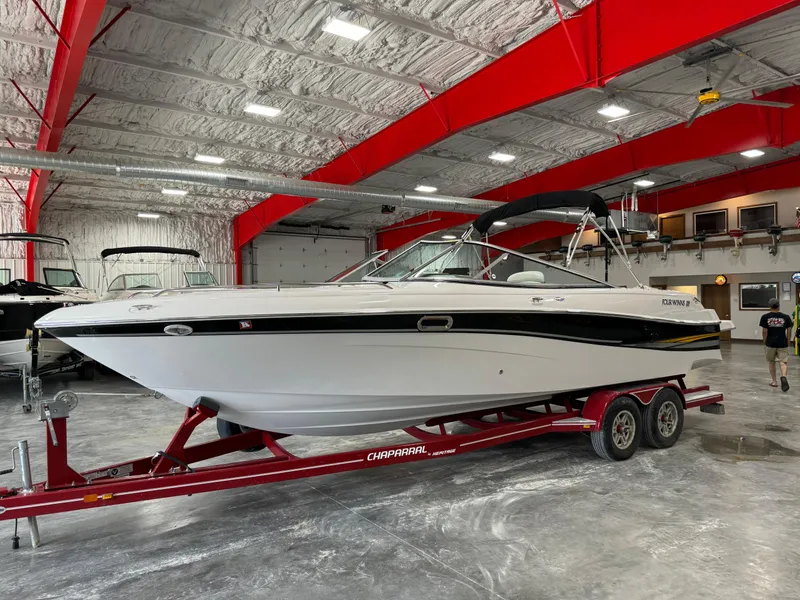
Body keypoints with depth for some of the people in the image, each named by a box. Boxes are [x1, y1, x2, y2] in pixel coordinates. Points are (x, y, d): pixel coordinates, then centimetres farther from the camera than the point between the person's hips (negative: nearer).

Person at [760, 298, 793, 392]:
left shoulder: (765, 317, -4)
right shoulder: (786, 317, 0)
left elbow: (764, 331, -5)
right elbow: (789, 331, 1)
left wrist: (764, 343, 6)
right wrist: (788, 343, 12)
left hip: (770, 343, 0)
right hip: (782, 343, 0)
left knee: (771, 362, 15)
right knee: (783, 362, 0)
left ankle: (774, 381, 21)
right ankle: (783, 376, -27)